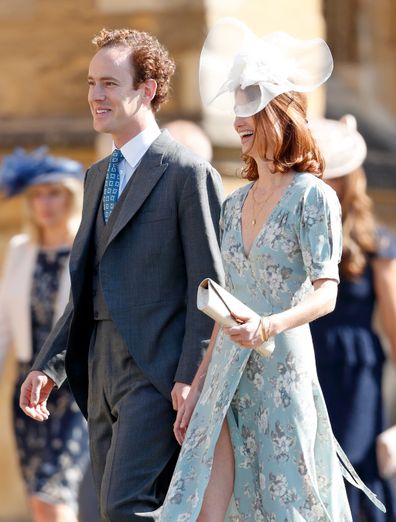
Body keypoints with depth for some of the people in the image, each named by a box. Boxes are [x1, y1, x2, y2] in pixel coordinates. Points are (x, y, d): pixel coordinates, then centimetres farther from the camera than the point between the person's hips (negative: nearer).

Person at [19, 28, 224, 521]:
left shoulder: (189, 174, -6)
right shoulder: (97, 176, 19)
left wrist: (190, 378, -17)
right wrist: (49, 365, 14)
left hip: (157, 371, -8)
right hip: (101, 371, 8)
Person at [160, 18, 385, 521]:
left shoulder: (312, 197, -6)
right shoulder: (235, 204, 14)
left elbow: (326, 293, -15)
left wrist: (268, 327, -33)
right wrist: (196, 389, 16)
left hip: (284, 370, -6)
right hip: (226, 376, 6)